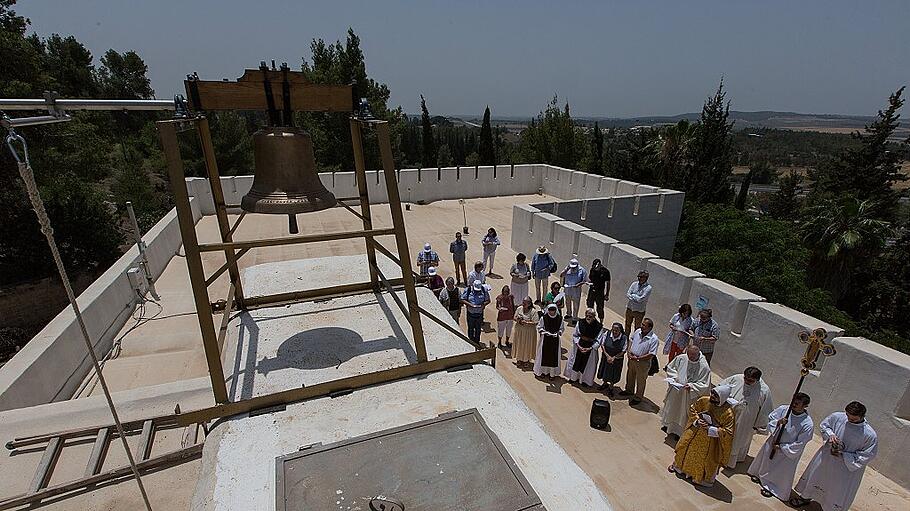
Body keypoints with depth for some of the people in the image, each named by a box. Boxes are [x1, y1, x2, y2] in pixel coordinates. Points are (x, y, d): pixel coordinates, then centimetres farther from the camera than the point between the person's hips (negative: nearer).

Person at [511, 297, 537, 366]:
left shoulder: (533, 311, -15)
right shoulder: (519, 309, -2)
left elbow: (535, 323, -18)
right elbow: (515, 317, 8)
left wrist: (526, 322, -25)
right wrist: (517, 319, -15)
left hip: (529, 332, -4)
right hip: (519, 330, 4)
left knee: (527, 345, 6)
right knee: (519, 344, 12)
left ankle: (526, 359, 24)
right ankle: (519, 358, 27)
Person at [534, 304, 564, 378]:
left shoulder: (560, 318, -5)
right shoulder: (543, 318, -10)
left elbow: (562, 328, 6)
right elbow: (539, 327, -1)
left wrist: (558, 333, -12)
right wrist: (545, 332, -16)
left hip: (555, 339, 1)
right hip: (545, 339, -1)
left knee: (554, 355, 7)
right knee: (544, 354, 6)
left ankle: (552, 371, 21)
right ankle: (542, 370, 21)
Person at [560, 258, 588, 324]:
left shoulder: (582, 270, -10)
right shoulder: (568, 269, -1)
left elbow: (585, 280, -8)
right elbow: (561, 276, -5)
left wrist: (579, 284, -23)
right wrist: (566, 270, -17)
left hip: (576, 289, -4)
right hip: (567, 288, 4)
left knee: (576, 304, 1)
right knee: (568, 302, 21)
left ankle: (575, 318, 14)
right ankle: (569, 314, 43)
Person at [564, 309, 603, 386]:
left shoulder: (599, 327, -17)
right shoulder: (580, 323, -12)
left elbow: (598, 341, -12)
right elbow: (575, 335, -3)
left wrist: (589, 348, -19)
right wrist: (578, 346, -15)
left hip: (591, 349, -2)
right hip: (579, 346, 2)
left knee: (587, 364, 12)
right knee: (576, 361, 17)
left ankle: (585, 380, 36)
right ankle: (574, 377, 39)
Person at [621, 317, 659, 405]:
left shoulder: (654, 339, -24)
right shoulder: (638, 331, -6)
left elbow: (651, 354, -24)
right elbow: (631, 340, 9)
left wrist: (638, 358, -24)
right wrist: (629, 352, -4)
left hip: (643, 362, -6)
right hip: (631, 359, 6)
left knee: (641, 380, 13)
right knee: (630, 375, 25)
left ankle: (638, 397, 34)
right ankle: (629, 390, 50)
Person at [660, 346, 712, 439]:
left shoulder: (704, 367, -21)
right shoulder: (680, 359, -12)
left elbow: (704, 385, -16)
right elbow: (670, 367, 5)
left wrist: (691, 386, -29)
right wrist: (674, 377, -11)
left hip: (689, 397, -4)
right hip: (675, 391, 4)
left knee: (684, 414, 15)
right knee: (672, 408, 24)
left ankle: (679, 432, 38)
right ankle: (668, 426, 48)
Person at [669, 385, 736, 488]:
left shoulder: (728, 413, -27)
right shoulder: (704, 400, -16)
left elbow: (728, 432, -22)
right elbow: (692, 409, 1)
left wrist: (710, 429, -28)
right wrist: (697, 420, -15)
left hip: (711, 440, -5)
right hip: (696, 432, 5)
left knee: (706, 459, 11)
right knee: (685, 447, 19)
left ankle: (704, 479, 38)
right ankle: (678, 465, 45)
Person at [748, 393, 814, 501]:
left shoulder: (808, 424, -28)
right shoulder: (783, 409, -20)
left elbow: (799, 445, -21)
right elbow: (769, 420, -8)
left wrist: (781, 447, -16)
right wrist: (777, 422, -28)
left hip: (788, 453, -3)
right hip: (773, 442, 4)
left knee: (780, 472, 18)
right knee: (765, 460, 27)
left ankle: (772, 487, 43)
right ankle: (760, 475, 54)